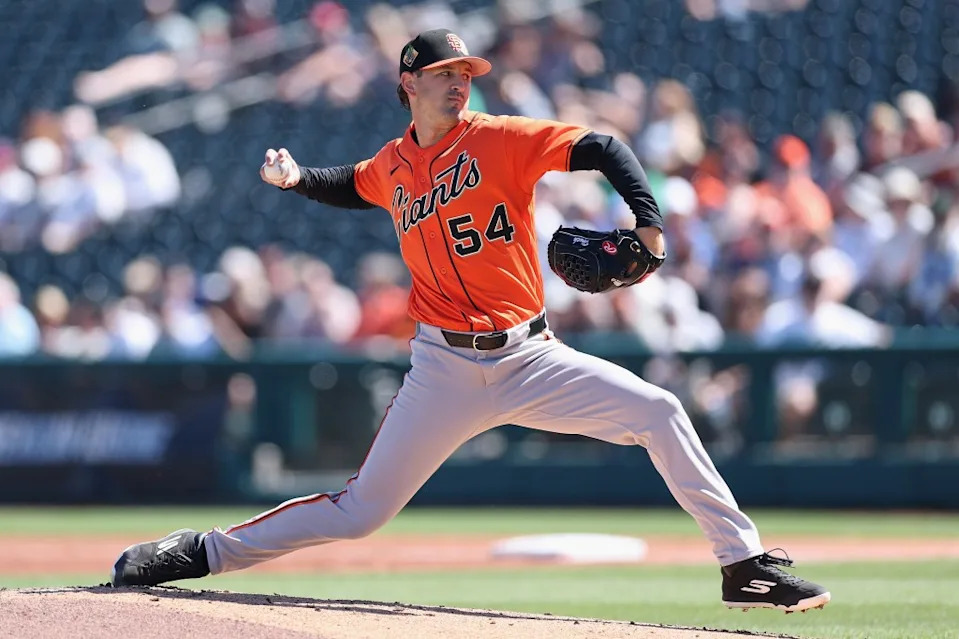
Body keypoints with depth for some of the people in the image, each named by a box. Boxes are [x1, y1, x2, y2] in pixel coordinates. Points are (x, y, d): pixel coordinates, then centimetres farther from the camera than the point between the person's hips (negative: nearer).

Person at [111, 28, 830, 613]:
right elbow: (352, 187, 33)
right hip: (445, 370, 1)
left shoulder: (499, 139, -3)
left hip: (529, 358, -1)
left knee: (659, 411, -16)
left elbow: (602, 149, -12)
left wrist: (649, 223, -26)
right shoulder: (393, 164, 8)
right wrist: (297, 179, 14)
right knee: (360, 510, -2)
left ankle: (745, 565, -8)